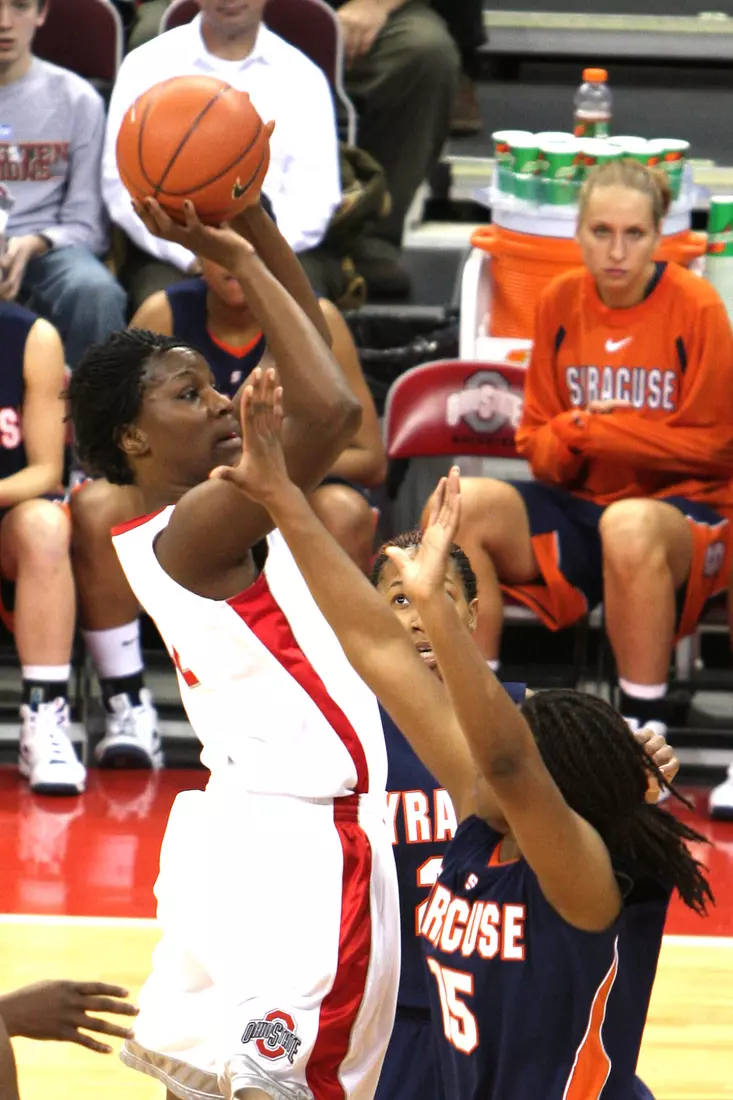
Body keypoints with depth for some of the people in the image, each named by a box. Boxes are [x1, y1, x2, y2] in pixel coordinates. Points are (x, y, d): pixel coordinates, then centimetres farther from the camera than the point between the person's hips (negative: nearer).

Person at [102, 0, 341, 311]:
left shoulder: (302, 77, 10)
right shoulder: (146, 66, 7)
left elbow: (313, 198, 4)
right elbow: (123, 185, 0)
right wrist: (192, 256, -13)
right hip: (170, 257, -1)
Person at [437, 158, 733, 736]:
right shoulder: (561, 302, 5)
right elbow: (537, 440, 11)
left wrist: (596, 431, -13)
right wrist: (568, 439, -14)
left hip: (685, 503, -5)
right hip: (578, 502, 5)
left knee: (630, 525, -41)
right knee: (462, 505, -21)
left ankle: (646, 719, -27)